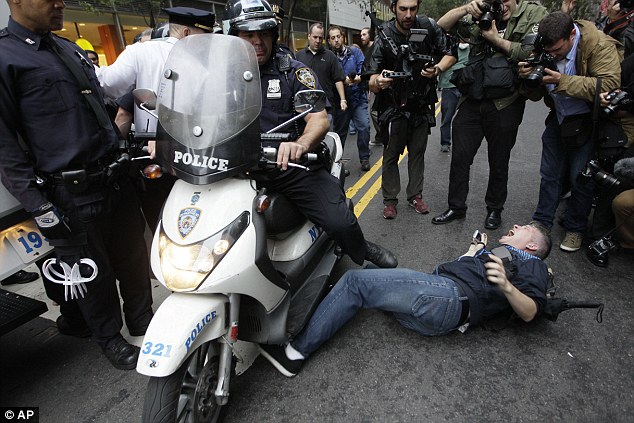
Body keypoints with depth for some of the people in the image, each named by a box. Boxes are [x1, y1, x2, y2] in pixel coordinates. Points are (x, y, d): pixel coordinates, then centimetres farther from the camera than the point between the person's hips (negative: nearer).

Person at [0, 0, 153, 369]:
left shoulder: (71, 50, 15)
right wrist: (39, 206, -15)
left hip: (116, 179, 7)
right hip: (73, 197, -7)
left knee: (134, 258, 16)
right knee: (92, 272, 8)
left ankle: (143, 322, 36)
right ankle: (110, 339, 30)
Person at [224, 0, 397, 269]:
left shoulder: (293, 71, 4)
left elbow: (319, 119, -8)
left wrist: (301, 143, -31)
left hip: (292, 166, -2)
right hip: (243, 170, 3)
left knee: (340, 223, -15)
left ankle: (362, 250, 21)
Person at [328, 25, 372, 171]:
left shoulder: (355, 52, 6)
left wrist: (358, 78, -23)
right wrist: (343, 81, -18)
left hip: (358, 98, 0)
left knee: (364, 127, -10)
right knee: (340, 130, 9)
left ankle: (364, 159, 7)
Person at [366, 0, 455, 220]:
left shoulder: (428, 26, -10)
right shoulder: (384, 38, -18)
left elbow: (450, 53, 1)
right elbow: (371, 83, -22)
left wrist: (437, 69, -21)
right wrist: (378, 82, -47)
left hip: (422, 104, 4)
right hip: (394, 105, -3)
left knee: (418, 152, 13)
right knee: (391, 154, 0)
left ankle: (415, 195, 27)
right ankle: (390, 199, 14)